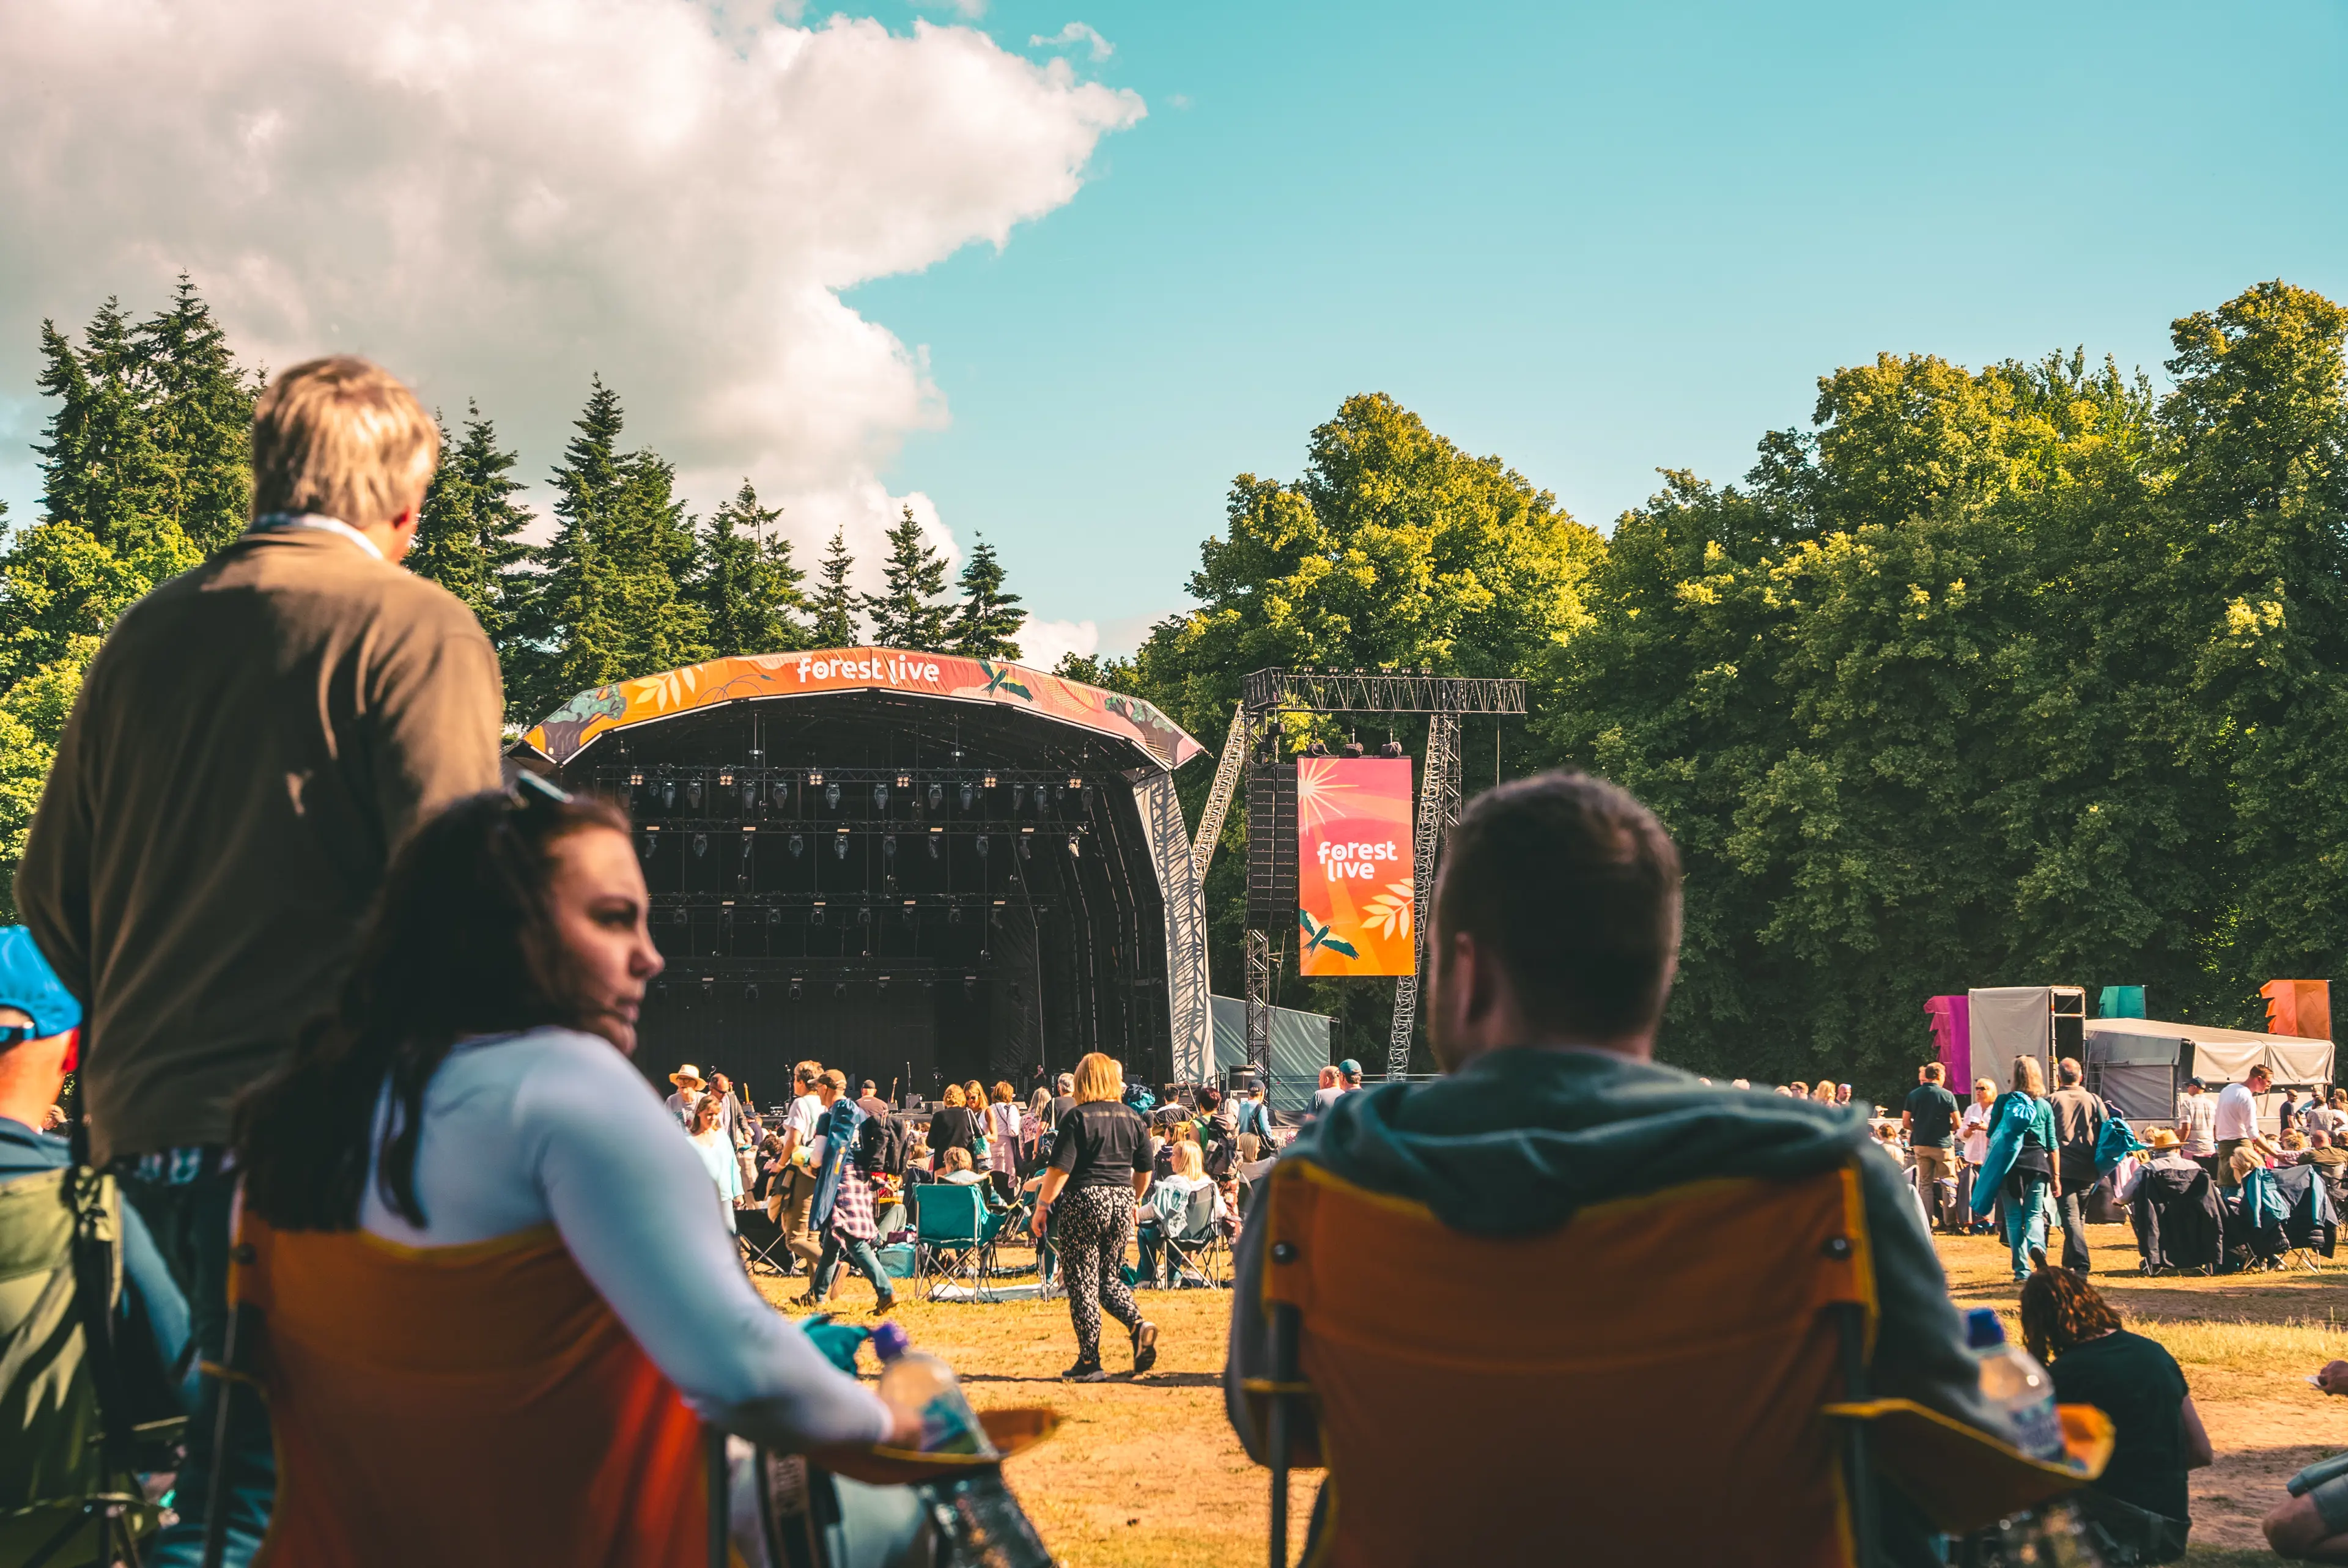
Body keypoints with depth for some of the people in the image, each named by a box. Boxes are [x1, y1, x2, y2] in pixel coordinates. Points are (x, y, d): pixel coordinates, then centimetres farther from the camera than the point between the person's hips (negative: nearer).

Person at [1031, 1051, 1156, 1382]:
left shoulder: (1078, 1118, -9)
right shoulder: (1132, 1118, 8)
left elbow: (1060, 1169, -14)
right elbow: (1145, 1170, 15)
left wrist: (1042, 1206, -6)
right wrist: (1133, 1200, 31)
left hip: (1084, 1201, -5)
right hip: (1121, 1202, 6)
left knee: (1083, 1282, 2)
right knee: (1109, 1278, 18)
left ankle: (1090, 1361, 3)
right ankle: (1138, 1324, -7)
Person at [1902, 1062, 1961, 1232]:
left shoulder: (1913, 1095, 2)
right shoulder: (1947, 1095, -8)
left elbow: (1905, 1123, 2)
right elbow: (1957, 1124, -7)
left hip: (1921, 1145, 4)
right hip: (1943, 1145, -3)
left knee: (1925, 1184, 10)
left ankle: (1926, 1221, 7)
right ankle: (1949, 1221, 6)